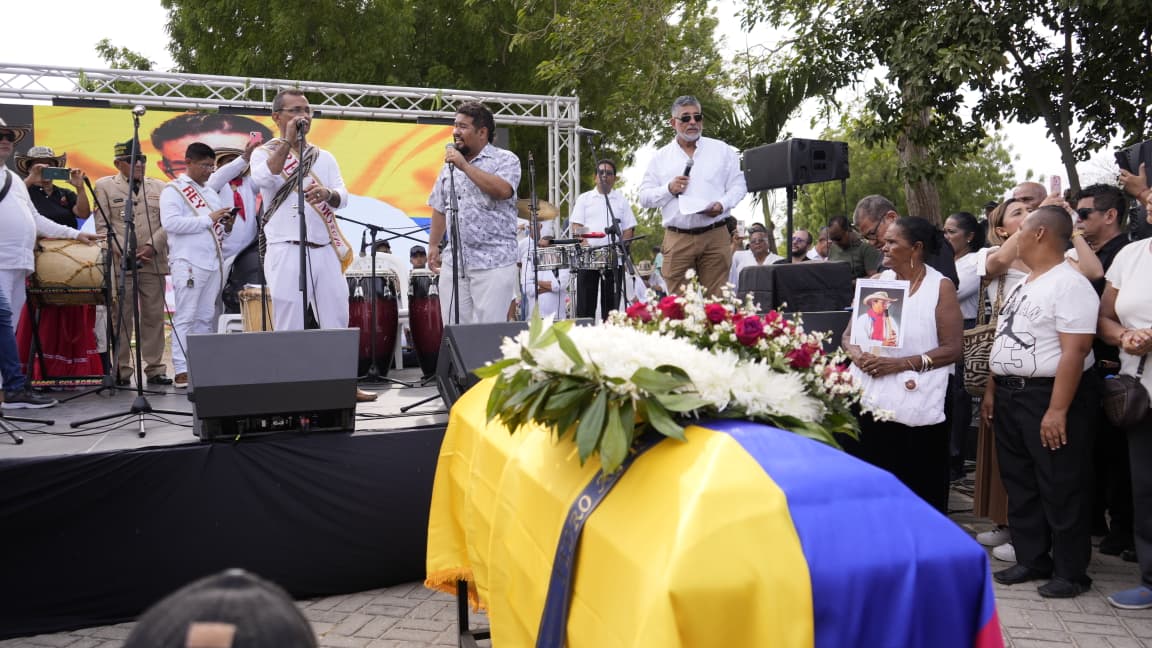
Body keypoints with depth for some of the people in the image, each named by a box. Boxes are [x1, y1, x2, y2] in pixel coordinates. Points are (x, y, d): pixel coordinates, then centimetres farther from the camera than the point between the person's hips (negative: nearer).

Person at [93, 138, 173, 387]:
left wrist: (151, 247, -8)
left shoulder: (158, 187, 15)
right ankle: (121, 370, 6)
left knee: (154, 316, 3)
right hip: (120, 262, -2)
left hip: (153, 262, 2)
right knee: (121, 318, 0)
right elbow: (102, 226, 1)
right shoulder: (104, 186, 8)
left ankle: (155, 368, 9)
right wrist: (125, 252, -9)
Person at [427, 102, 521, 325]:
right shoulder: (449, 166, 17)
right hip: (453, 263, 5)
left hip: (493, 263, -5)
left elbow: (502, 190, -20)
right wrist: (433, 245, 17)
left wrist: (465, 166, -16)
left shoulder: (505, 160, 0)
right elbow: (439, 208, 23)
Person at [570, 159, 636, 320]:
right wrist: (585, 245, -17)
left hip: (614, 259, 1)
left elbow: (629, 229, 9)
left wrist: (620, 248, -8)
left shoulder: (621, 200, 14)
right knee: (585, 304, -3)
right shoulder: (584, 199, 10)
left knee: (611, 304, 2)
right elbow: (576, 226, 2)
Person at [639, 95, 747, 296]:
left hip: (715, 236, 0)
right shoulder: (660, 157, 12)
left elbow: (738, 185, 9)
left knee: (717, 298, -2)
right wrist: (668, 189, -7)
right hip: (677, 239, 0)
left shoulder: (722, 150, 13)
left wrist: (723, 204, -10)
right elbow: (644, 198, 10)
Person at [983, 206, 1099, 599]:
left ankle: (1070, 573, 14)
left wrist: (1058, 410, -25)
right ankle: (1031, 560, 27)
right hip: (1010, 397, 9)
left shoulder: (1070, 285, -15)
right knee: (1020, 484, 15)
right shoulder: (1022, 283, 14)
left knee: (1061, 490, 2)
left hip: (1049, 398, -9)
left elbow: (1075, 351, -21)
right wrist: (992, 390, 16)